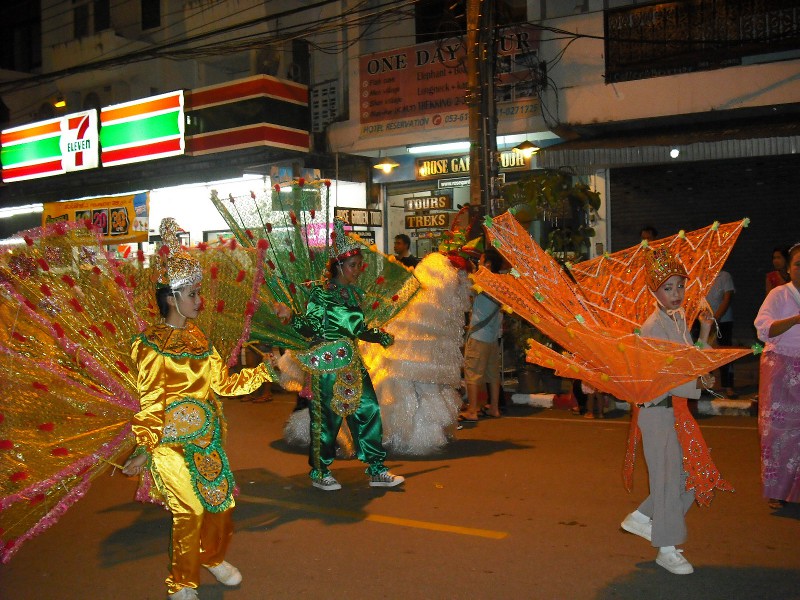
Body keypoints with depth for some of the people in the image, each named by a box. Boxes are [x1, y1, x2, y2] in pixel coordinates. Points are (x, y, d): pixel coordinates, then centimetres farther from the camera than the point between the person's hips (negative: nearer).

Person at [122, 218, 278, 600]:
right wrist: (145, 447, -22)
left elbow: (223, 383, 8)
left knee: (222, 500, 13)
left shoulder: (197, 337, 8)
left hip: (206, 439, 7)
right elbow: (150, 401, -15)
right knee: (189, 512, -2)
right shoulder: (152, 346, -13)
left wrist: (265, 371, 6)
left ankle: (213, 558, 40)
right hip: (173, 443, -7)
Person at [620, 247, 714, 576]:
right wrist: (697, 384, -16)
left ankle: (641, 518, 27)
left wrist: (704, 330, 4)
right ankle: (667, 550, 15)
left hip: (678, 406, 9)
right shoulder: (652, 327, -17)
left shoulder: (680, 320, 9)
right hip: (657, 407, -9)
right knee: (668, 475, 0)